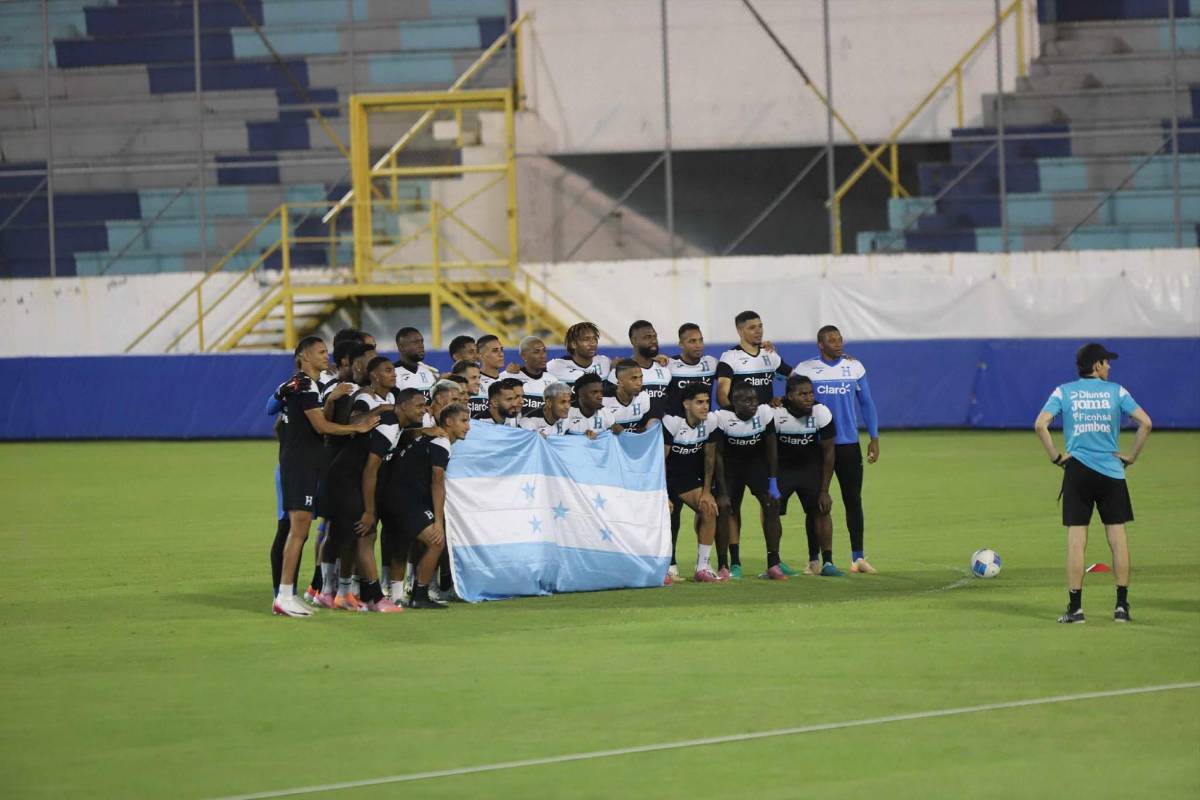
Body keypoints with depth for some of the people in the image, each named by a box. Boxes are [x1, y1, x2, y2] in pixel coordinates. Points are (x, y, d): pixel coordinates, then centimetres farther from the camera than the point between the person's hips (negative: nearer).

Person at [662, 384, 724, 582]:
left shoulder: (711, 421, -11)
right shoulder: (672, 422, -26)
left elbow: (709, 457, 0)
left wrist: (707, 491, 1)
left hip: (689, 475, 5)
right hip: (665, 475, -5)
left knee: (708, 510, -11)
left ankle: (702, 567, -4)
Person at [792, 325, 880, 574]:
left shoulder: (854, 367, 4)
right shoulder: (805, 369, -2)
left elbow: (866, 403, 10)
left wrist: (874, 437, 7)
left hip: (849, 444, 2)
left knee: (853, 500, 2)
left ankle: (858, 558, 7)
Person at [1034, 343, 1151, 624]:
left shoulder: (1063, 392, 2)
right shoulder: (1115, 391, 2)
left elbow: (1040, 425, -10)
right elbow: (1145, 423, -7)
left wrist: (1055, 456, -1)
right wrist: (1132, 457, 2)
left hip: (1077, 472, 0)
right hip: (1111, 473, 0)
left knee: (1076, 540, 1)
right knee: (1118, 539, 5)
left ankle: (1075, 608, -2)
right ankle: (1121, 606, 5)